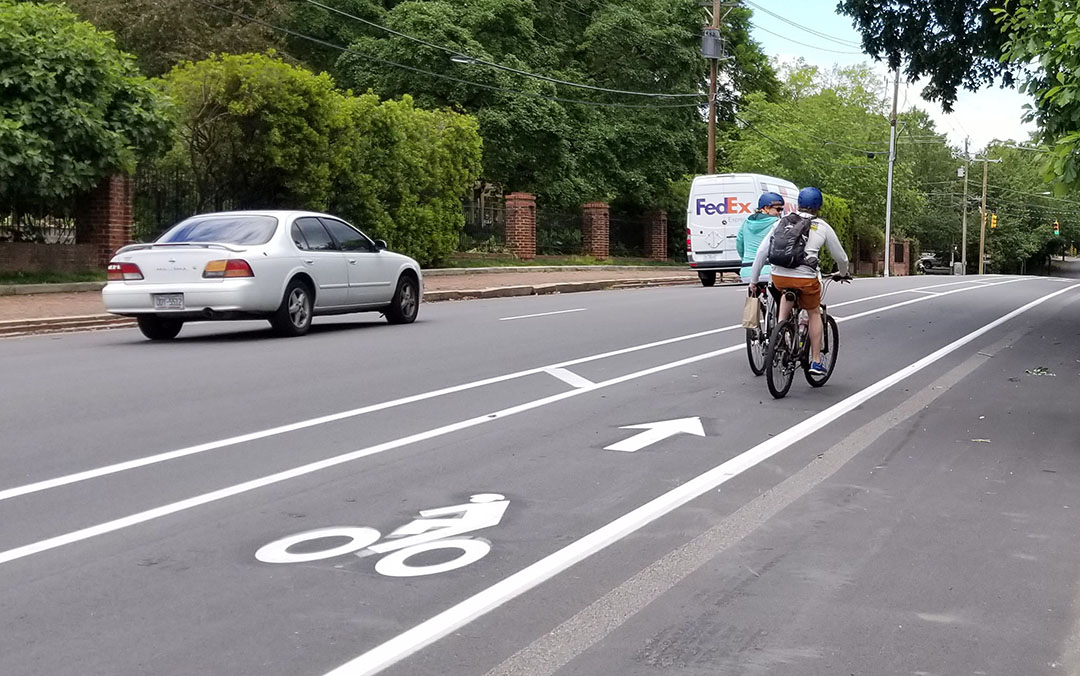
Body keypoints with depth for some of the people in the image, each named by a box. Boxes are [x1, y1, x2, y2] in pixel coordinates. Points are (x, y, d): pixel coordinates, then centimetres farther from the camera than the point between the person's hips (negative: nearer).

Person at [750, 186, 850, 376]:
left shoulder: (783, 222, 13)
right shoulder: (823, 227, 9)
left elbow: (762, 252, 9)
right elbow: (841, 257, 18)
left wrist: (754, 280, 16)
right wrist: (842, 273, 39)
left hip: (778, 277, 2)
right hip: (806, 278, -2)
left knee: (789, 292, 38)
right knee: (814, 313, 22)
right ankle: (816, 362, 20)